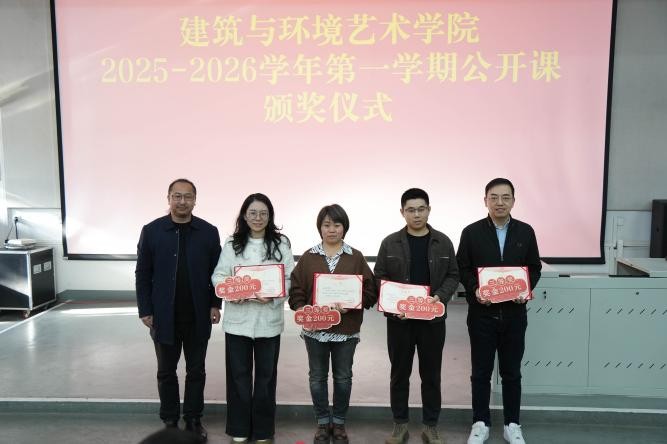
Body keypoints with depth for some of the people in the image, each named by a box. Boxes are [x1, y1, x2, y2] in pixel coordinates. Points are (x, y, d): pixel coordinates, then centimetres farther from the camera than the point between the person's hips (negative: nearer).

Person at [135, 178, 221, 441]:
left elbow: (216, 272, 3)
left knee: (196, 371, 12)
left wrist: (215, 304, -2)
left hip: (197, 316, 1)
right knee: (166, 372, 13)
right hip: (164, 316, 0)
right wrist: (145, 310, -4)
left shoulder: (209, 232, -1)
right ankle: (169, 421, 28)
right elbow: (143, 275, -1)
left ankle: (193, 420, 27)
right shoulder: (152, 231, -3)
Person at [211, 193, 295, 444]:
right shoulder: (232, 243, 4)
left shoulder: (281, 244, 0)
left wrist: (273, 296, -20)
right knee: (238, 375, 10)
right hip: (237, 318, 1)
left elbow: (290, 279, -3)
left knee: (266, 375, 11)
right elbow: (218, 275, 2)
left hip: (268, 319, -1)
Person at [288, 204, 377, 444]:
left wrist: (350, 305, -18)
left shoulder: (356, 257, 0)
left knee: (343, 377, 12)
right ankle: (322, 422, 29)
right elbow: (296, 292, 0)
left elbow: (369, 292, -3)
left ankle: (339, 422, 29)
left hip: (346, 330, 0)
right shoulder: (308, 257, 2)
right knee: (317, 377, 12)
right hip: (315, 329, 1)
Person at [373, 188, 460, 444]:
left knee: (431, 374, 10)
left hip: (433, 318, 1)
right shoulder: (390, 243, -1)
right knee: (399, 373, 10)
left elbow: (452, 276, 5)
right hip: (399, 318, 0)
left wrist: (441, 296, -13)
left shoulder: (443, 242, 2)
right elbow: (379, 277, 0)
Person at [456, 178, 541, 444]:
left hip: (514, 313, 1)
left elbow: (534, 268, 8)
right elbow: (462, 269, 0)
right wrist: (475, 289, -17)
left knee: (512, 371, 12)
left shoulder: (525, 232, 3)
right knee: (481, 372, 9)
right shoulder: (471, 232, -2)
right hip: (482, 313, -1)